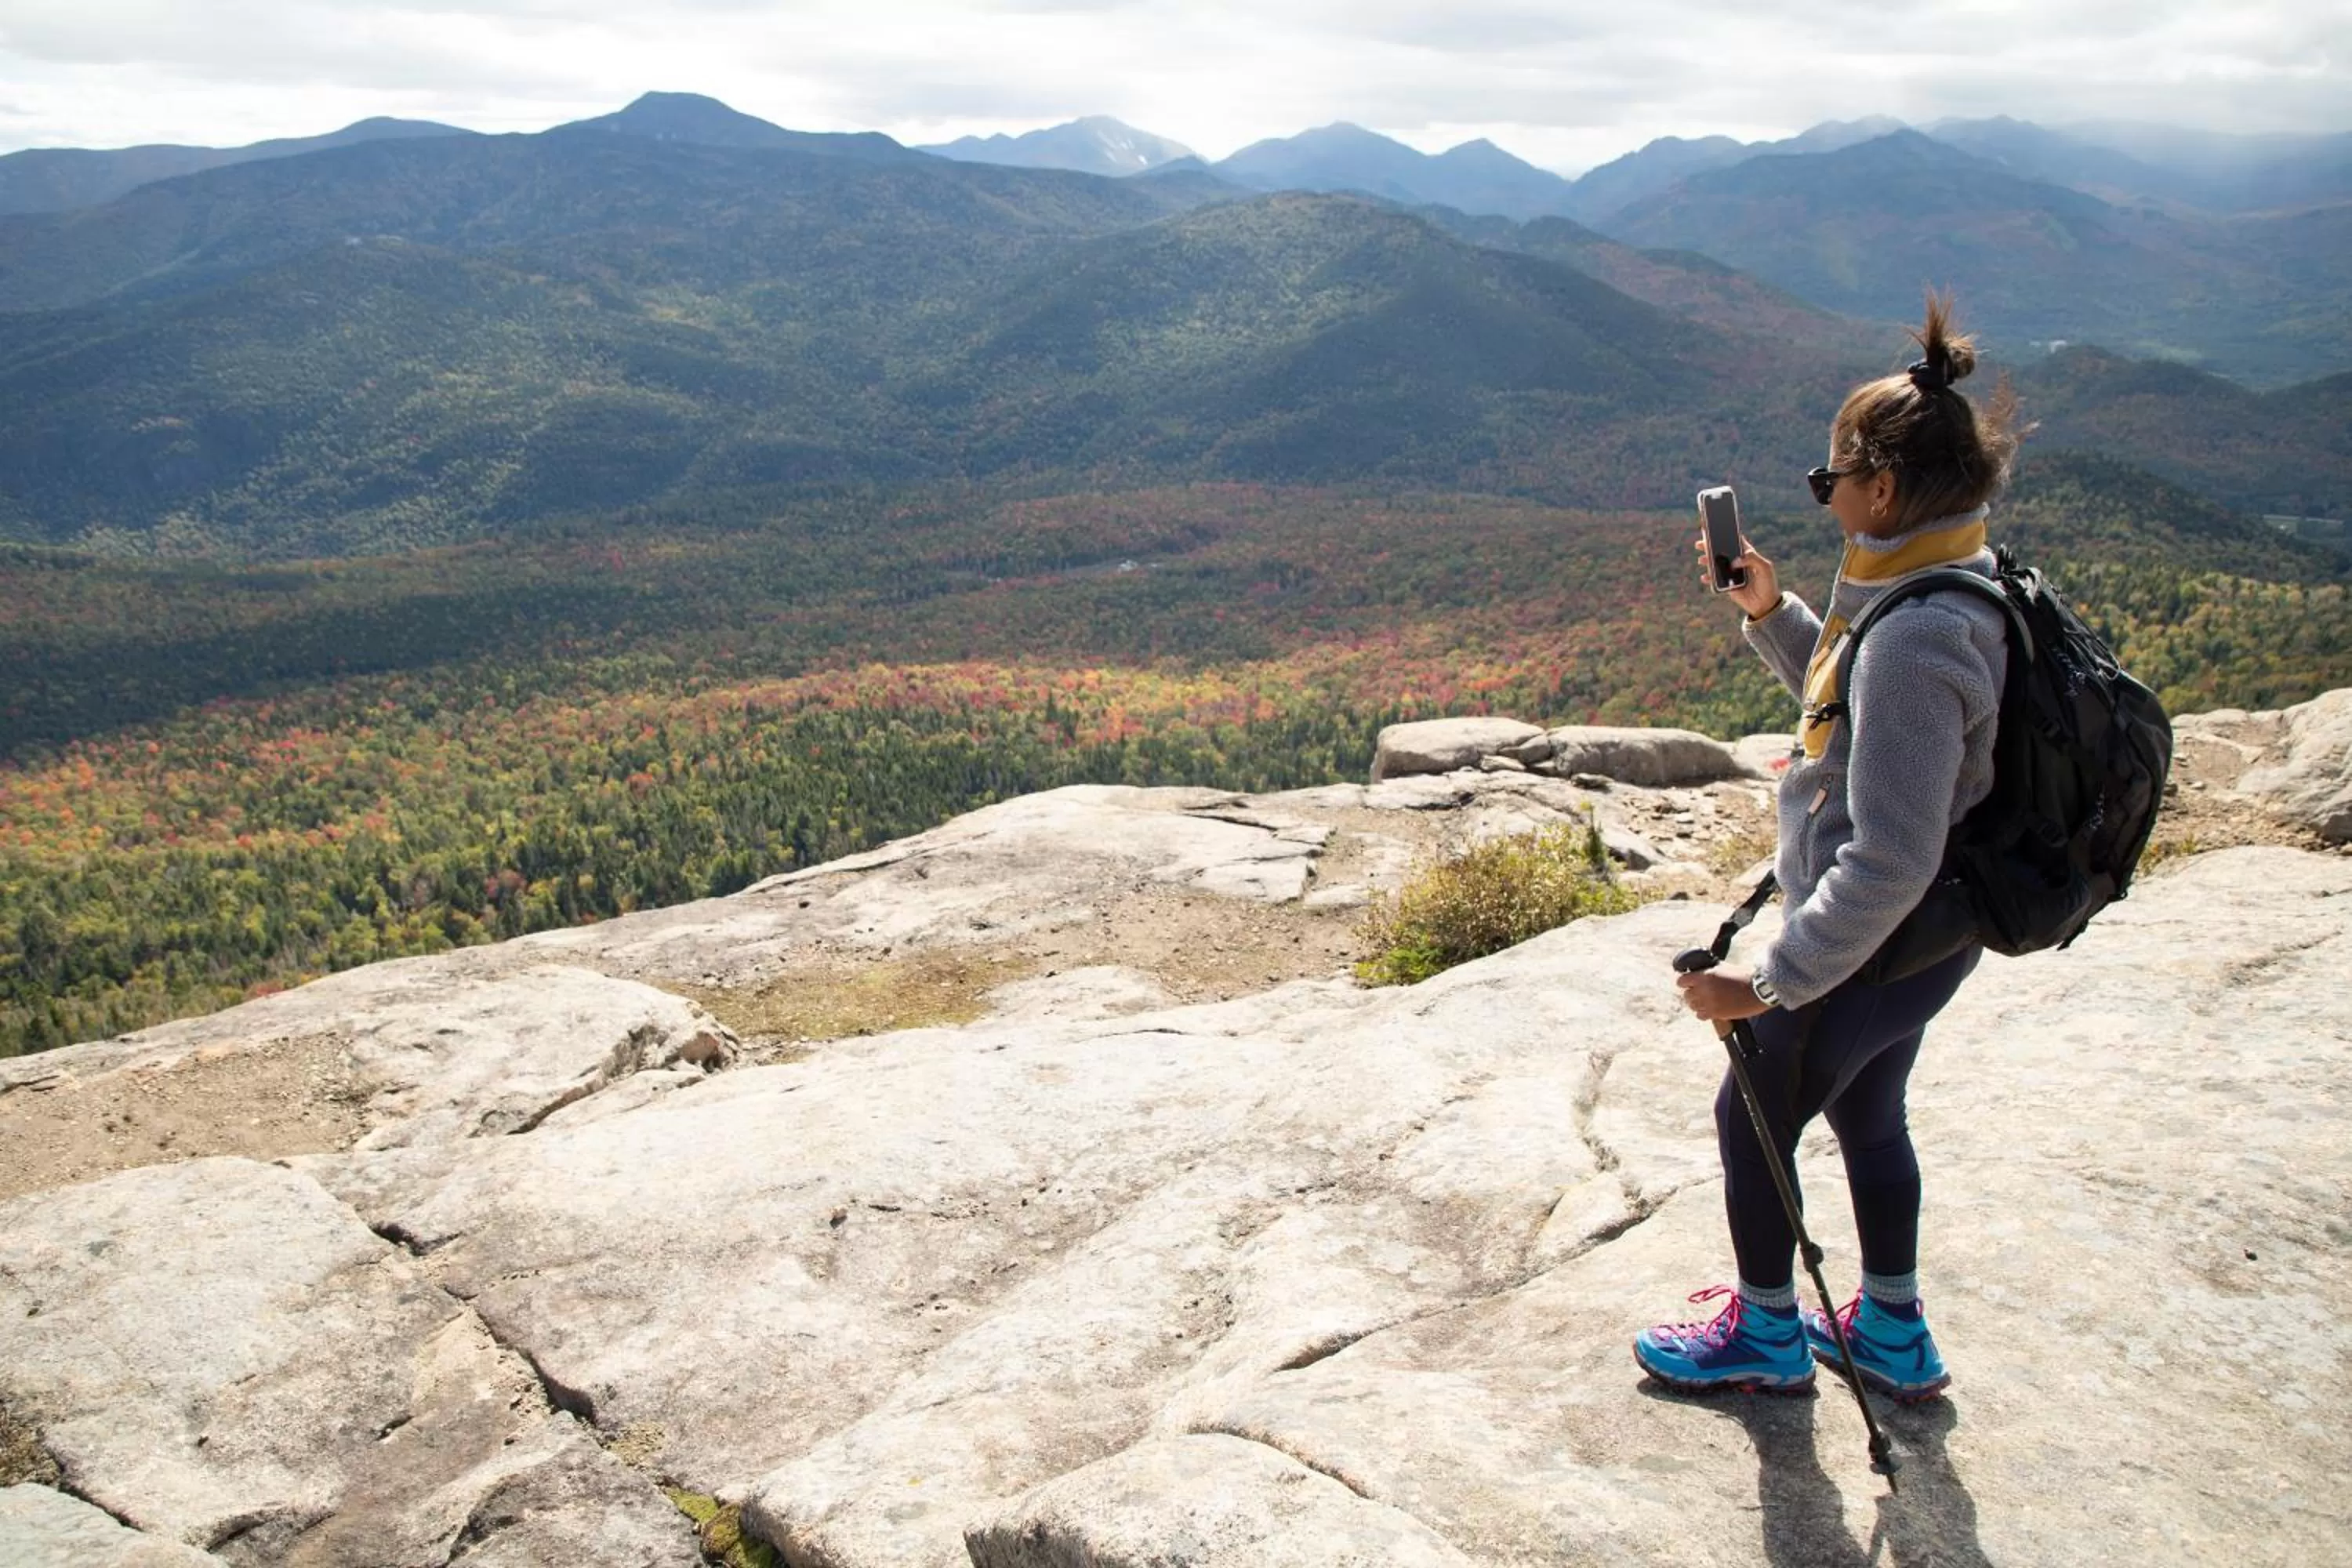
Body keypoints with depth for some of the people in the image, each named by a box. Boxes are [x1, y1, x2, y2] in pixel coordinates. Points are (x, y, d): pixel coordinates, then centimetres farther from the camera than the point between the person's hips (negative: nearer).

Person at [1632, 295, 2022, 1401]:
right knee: (1866, 1114, 25)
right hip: (1919, 936, 9)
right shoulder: (1954, 585, 0)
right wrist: (1771, 610, 2)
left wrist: (1767, 985, -25)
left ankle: (1767, 1336, 34)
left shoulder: (1915, 640, -32)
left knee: (1751, 1120, 12)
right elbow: (1849, 704, 17)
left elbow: (1888, 863, -32)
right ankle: (1893, 1339, 44)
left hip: (1873, 947, -9)